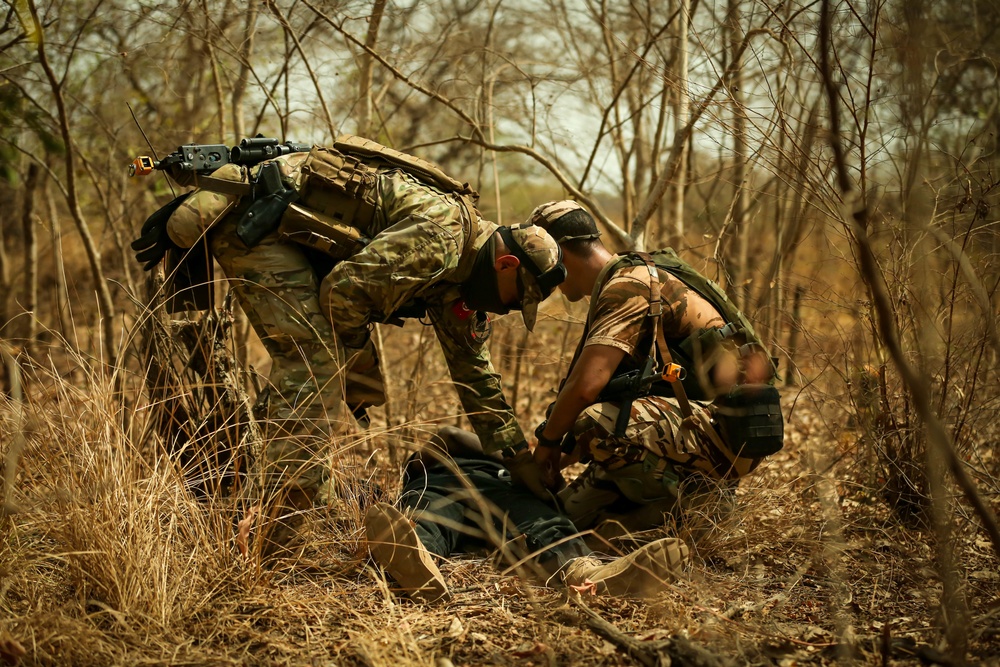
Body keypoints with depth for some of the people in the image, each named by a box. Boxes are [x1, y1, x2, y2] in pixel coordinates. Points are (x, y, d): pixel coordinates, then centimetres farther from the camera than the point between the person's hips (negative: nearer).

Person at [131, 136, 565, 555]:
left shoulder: (460, 269, 12)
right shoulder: (441, 234, -21)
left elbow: (473, 369, 20)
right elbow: (345, 287, -26)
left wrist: (520, 458, 22)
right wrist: (354, 345, -4)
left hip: (289, 236, 10)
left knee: (357, 381, 10)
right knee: (314, 368, -18)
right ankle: (266, 545, -16)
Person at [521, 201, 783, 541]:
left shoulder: (628, 284, -15)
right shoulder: (634, 276, 19)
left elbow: (586, 385, -25)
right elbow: (610, 389, 25)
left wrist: (548, 441, -7)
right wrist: (562, 458, 21)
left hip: (718, 427, -10)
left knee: (594, 422, -32)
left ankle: (690, 501, -14)